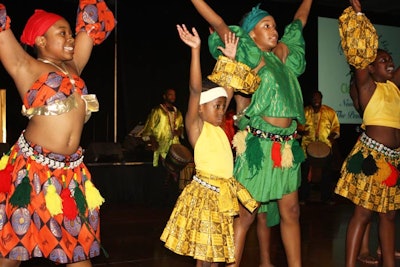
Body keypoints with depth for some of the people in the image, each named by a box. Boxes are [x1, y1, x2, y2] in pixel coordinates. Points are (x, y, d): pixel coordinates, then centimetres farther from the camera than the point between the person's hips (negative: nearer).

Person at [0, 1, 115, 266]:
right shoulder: (25, 67, 0)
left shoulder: (73, 67, 14)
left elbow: (91, 23, 19)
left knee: (79, 244, 10)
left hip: (72, 171, 5)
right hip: (33, 168, -5)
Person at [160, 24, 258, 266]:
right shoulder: (195, 125, -9)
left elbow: (229, 90, 12)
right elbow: (195, 90, -21)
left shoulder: (218, 125, 9)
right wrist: (196, 49, -27)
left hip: (226, 191, 7)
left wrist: (231, 58, 8)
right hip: (205, 192, -7)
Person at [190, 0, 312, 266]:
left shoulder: (284, 57, 16)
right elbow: (219, 25, -8)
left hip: (287, 145, 7)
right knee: (247, 213, -2)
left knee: (290, 211, 9)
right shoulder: (250, 56, -2)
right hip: (259, 144, -6)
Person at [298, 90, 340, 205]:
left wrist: (333, 134, -12)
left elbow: (336, 126, 7)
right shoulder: (305, 112, 4)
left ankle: (326, 197, 19)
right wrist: (301, 131, -15)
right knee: (305, 173, 2)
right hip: (308, 147, -1)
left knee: (327, 174, 7)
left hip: (325, 148, 1)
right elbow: (299, 126, 7)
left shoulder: (330, 112, 4)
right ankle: (302, 198, 12)